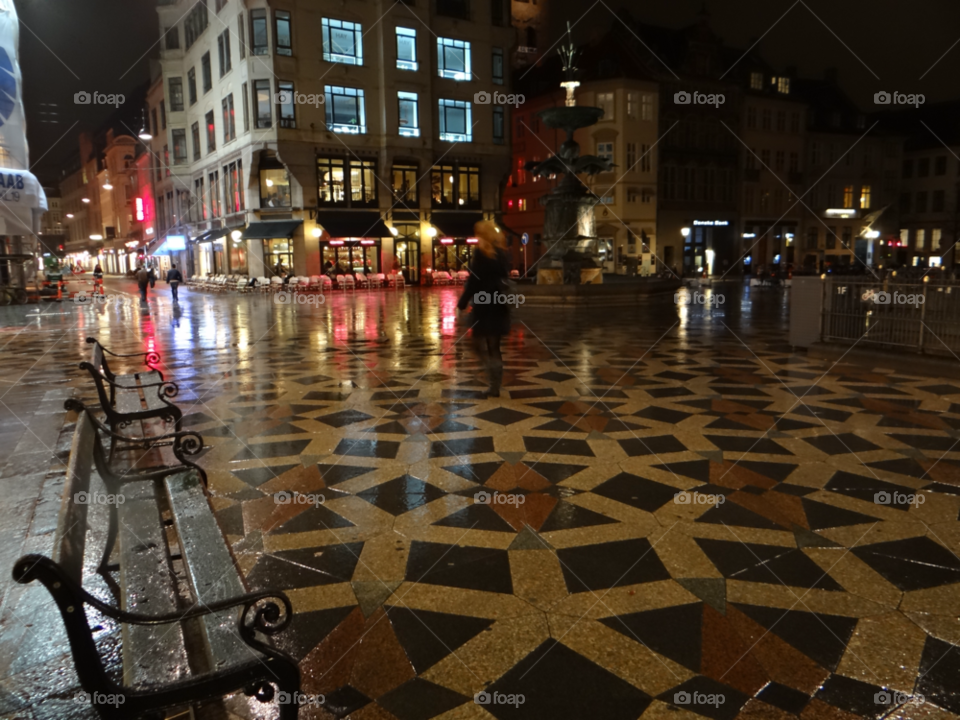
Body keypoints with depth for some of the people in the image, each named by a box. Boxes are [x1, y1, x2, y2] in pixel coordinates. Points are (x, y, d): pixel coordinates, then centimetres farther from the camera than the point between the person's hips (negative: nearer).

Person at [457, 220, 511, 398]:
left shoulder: (481, 254, -12)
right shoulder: (502, 254, 10)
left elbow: (473, 282, -14)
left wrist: (462, 304, -9)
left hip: (484, 306, -7)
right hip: (499, 304, 7)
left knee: (480, 343, 3)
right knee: (494, 347, 12)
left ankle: (495, 384, -11)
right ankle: (495, 386, 14)